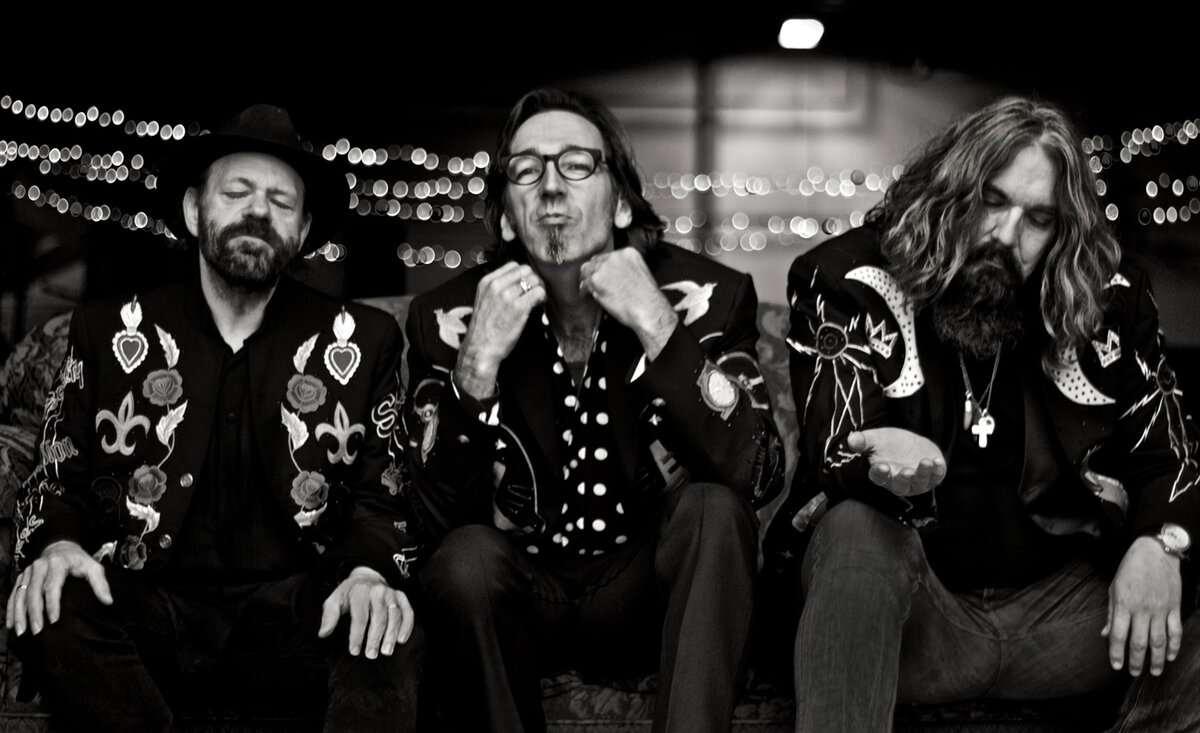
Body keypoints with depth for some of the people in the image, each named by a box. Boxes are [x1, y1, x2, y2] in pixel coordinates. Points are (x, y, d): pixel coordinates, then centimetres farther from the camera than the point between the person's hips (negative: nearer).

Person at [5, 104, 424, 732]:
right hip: (151, 605, 2)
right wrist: (57, 543, -11)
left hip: (294, 614, -2)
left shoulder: (364, 343, 8)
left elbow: (378, 497, 6)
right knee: (52, 614, -29)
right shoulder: (106, 333, 10)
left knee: (389, 639, -33)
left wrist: (372, 570, -16)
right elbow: (59, 482, 13)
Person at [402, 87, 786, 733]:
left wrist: (658, 328, -26)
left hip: (647, 587, 0)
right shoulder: (446, 317, -6)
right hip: (518, 593, 0)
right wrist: (477, 364, -25)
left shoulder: (707, 296, -7)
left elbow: (756, 478, -20)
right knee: (466, 558, -30)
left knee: (714, 511, -28)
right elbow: (442, 518, -13)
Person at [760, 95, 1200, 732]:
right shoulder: (849, 282, -4)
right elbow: (835, 451, -16)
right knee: (857, 531, -34)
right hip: (915, 615, -3)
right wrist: (888, 464, -41)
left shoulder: (1107, 303, 4)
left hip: (1057, 606, 3)